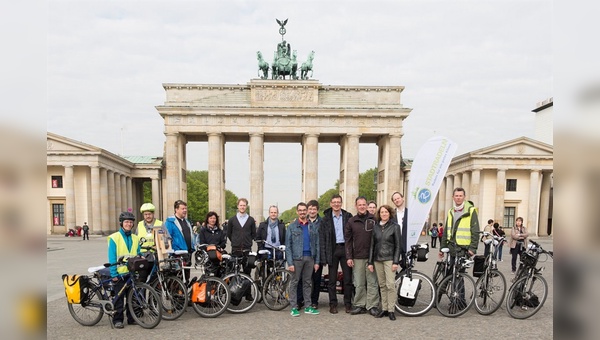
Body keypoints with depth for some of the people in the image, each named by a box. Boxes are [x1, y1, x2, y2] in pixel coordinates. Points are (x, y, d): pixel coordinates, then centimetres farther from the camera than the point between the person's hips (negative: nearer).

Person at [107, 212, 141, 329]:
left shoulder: (135, 239, 9)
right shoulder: (114, 238, -3)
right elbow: (112, 258, -6)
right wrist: (114, 274, -10)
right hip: (120, 273, -4)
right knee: (119, 297, 3)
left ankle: (132, 318, 21)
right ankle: (117, 319, 14)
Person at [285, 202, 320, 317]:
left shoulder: (312, 227, 10)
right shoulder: (292, 227, 1)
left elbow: (316, 245, 9)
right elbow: (288, 246, -3)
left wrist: (317, 261, 3)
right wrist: (290, 263, -11)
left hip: (309, 258, 3)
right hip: (297, 258, -3)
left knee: (307, 282, 9)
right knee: (294, 283, 1)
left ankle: (308, 306, 16)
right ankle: (294, 307, 8)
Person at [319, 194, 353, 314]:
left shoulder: (348, 216, 4)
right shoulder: (326, 218, 4)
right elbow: (323, 238, 1)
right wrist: (324, 254, -8)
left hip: (345, 248, 0)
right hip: (333, 250, 0)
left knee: (348, 278, 5)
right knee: (332, 279, 6)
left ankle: (348, 303, 17)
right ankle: (333, 304, 15)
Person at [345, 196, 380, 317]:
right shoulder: (351, 222, 7)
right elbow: (348, 240, 7)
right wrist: (349, 257, 0)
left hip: (372, 256, -1)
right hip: (357, 257, 1)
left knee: (372, 282, 3)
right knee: (359, 284, 6)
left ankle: (372, 305, 11)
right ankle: (360, 305, 15)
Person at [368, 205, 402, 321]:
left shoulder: (395, 226, 0)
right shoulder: (376, 227, 9)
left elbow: (397, 245, -2)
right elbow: (372, 245, 10)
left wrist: (395, 262, -9)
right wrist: (370, 262, 7)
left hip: (389, 259, -3)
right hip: (377, 260, 3)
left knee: (390, 284, -8)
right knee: (382, 285, 7)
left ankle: (391, 310, 0)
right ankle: (384, 309, 15)